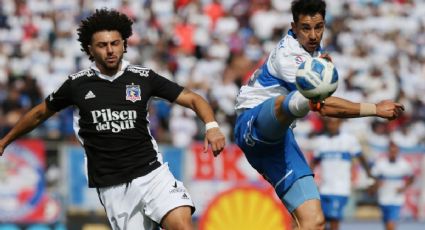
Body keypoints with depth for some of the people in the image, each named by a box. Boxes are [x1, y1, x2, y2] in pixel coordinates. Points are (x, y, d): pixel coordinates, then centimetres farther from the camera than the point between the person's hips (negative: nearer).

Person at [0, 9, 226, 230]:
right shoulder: (77, 84, 3)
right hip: (112, 186, 0)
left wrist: (211, 126, -14)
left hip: (151, 172, 0)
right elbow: (40, 114, 19)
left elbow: (192, 99, 5)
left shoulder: (144, 77, 2)